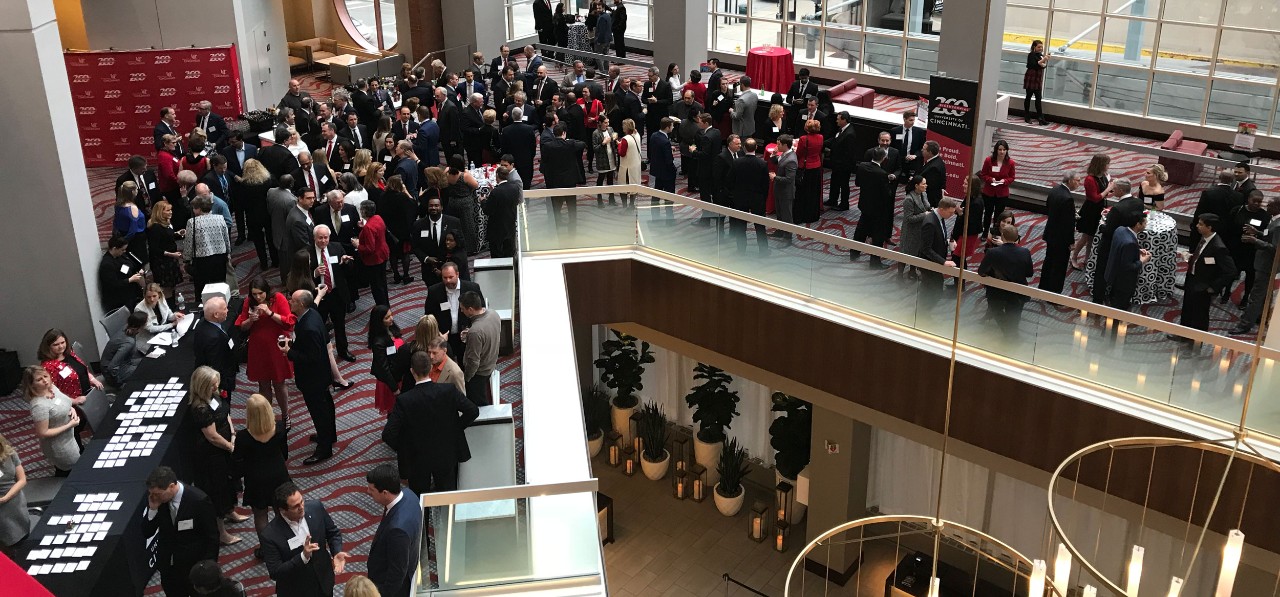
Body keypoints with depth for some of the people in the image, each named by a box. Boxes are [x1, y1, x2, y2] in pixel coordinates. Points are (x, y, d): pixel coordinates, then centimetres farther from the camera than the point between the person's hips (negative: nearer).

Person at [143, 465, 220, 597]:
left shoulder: (199, 500, -23)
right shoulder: (154, 498, -11)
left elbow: (212, 538, -13)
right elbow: (147, 533, -3)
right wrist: (152, 509, -20)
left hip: (195, 567, -4)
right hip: (167, 566, 4)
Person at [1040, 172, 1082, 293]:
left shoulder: (1054, 191, -2)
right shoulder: (1068, 199, -28)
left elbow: (1047, 210, 10)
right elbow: (1069, 223, -23)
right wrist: (1071, 242, -14)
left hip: (1050, 233, 9)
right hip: (1062, 239, -9)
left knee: (1049, 262, 23)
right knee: (1059, 267, 5)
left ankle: (1043, 288, 36)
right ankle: (1054, 292, 15)